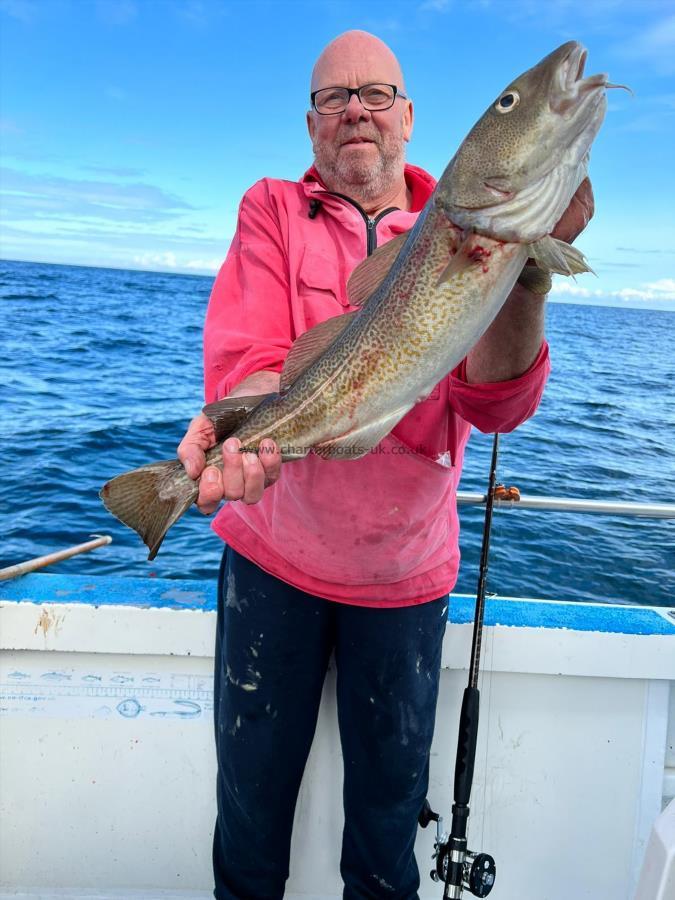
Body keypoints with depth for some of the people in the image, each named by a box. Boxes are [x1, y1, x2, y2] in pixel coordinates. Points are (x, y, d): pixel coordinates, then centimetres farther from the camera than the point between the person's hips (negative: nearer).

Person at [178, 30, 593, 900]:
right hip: (274, 553, 0)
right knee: (252, 783, 16)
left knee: (391, 794, 17)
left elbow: (499, 403, -16)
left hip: (406, 570, 1)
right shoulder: (272, 211, -2)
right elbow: (250, 357, -17)